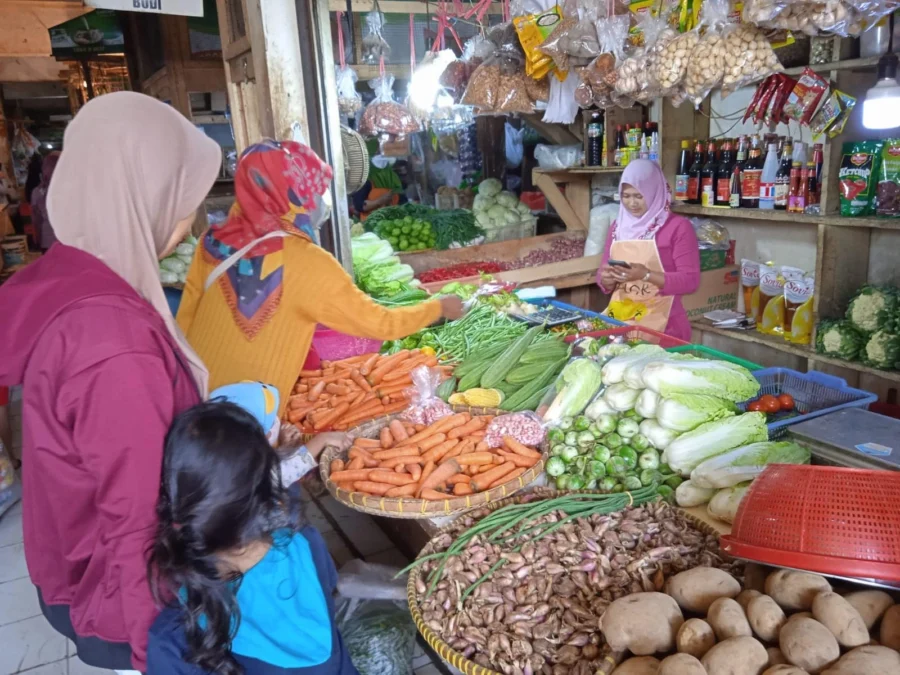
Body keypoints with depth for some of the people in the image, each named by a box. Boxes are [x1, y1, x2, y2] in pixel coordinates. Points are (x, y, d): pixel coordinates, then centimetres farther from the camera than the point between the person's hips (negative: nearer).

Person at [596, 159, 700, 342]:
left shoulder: (678, 227, -4)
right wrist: (606, 279, -6)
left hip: (661, 325, -5)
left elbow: (690, 280, -9)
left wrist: (646, 275, -20)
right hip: (617, 318, 5)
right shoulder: (618, 226, 12)